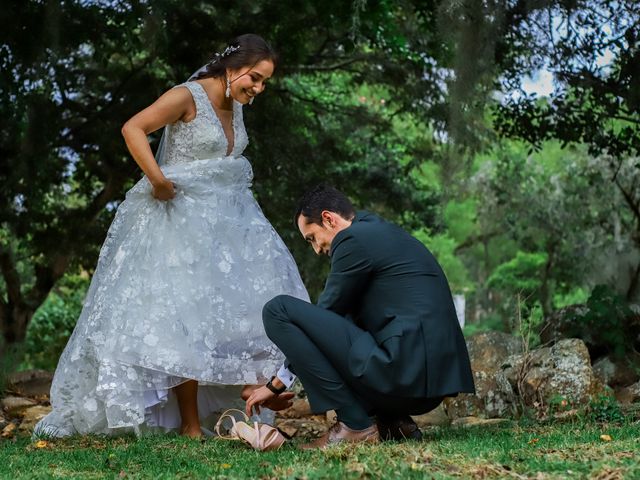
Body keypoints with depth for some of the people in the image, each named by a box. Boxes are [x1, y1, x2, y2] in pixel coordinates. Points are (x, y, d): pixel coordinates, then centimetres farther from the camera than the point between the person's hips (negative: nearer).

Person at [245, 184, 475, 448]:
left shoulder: (353, 239, -5)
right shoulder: (386, 234, 24)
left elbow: (324, 313, -1)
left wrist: (277, 384, 10)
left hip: (401, 373, -10)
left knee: (279, 310, -7)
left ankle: (354, 425, -7)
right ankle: (393, 420, 13)